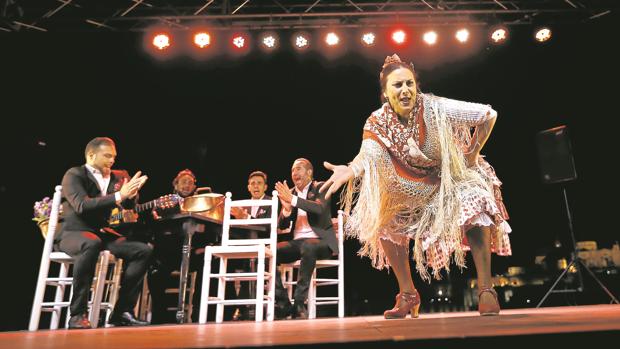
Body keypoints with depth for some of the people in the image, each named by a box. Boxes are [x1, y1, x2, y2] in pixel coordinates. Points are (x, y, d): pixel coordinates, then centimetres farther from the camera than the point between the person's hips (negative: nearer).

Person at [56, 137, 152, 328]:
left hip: (102, 233, 6)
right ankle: (77, 314, -29)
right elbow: (82, 205, -22)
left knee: (144, 250, -15)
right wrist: (119, 196, -29)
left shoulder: (117, 177, 13)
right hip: (72, 233, -6)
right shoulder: (74, 174, -4)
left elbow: (129, 209, 10)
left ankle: (122, 311, -11)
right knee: (92, 244, -40)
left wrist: (130, 194, -12)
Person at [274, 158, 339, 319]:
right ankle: (283, 303, -14)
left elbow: (320, 209, -18)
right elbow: (282, 225, 9)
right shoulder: (290, 193, 15)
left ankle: (299, 303, -29)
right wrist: (287, 209, -12)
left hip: (320, 241, -5)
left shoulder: (321, 187, 4)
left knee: (308, 247, -39)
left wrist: (293, 199, -23)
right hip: (297, 242, 5)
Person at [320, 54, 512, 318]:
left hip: (453, 175, -2)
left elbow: (489, 115, -18)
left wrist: (473, 153, -14)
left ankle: (485, 288, -14)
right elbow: (366, 156, -36)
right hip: (412, 187, 3)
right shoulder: (378, 123, -20)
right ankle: (407, 294, 9)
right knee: (383, 222, -6)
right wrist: (349, 171, -57)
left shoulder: (436, 108, -27)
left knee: (475, 205, -29)